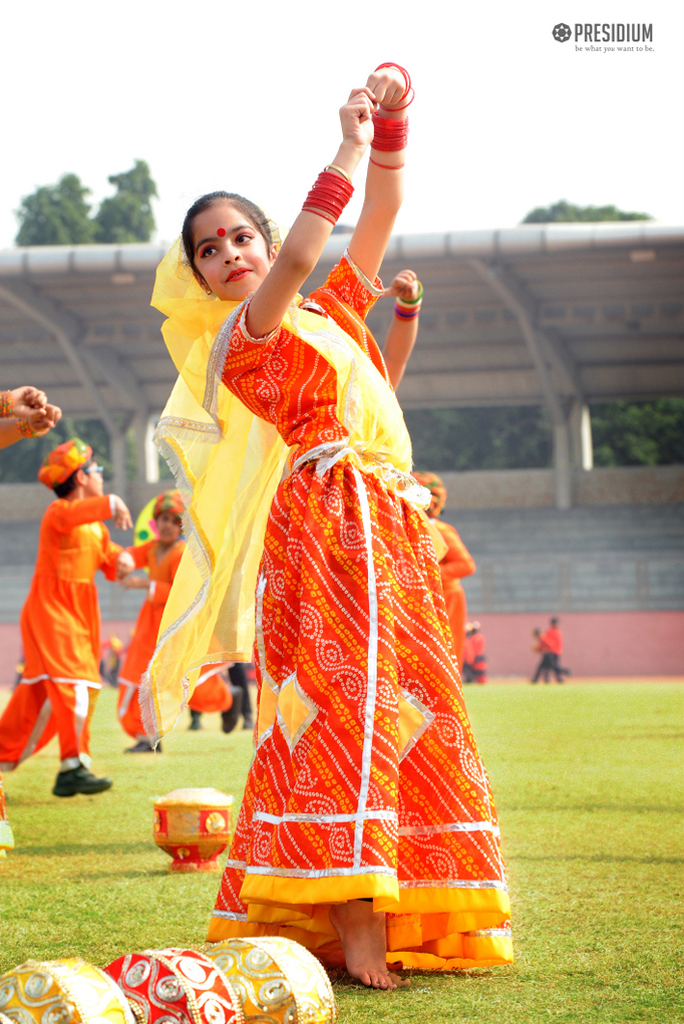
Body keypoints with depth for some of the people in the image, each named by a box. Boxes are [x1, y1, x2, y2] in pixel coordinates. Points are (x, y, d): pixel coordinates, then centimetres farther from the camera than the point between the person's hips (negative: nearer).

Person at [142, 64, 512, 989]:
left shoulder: (332, 313, 20)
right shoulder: (237, 341, -1)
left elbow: (380, 216, 20)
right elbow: (297, 259, -17)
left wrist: (392, 122, 8)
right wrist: (349, 150, -15)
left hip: (387, 533, 7)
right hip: (321, 530, -7)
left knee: (402, 708, 3)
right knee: (342, 704, -16)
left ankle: (392, 922, 5)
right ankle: (355, 929, -22)